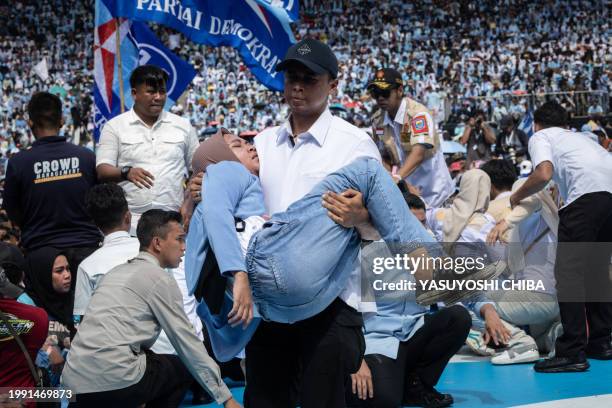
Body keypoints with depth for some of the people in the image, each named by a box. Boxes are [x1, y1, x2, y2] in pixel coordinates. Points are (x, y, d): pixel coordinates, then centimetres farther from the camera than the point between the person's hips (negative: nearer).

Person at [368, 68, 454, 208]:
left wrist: (397, 177, -44)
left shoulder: (418, 113, -18)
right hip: (404, 187, 5)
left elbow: (418, 152, -31)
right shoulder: (377, 120, 1)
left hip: (431, 188, -5)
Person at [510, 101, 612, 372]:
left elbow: (543, 174, -3)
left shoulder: (540, 137, 16)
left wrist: (516, 197, 14)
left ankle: (572, 352, -7)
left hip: (588, 192, -7)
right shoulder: (580, 137, 36)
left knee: (569, 271, -3)